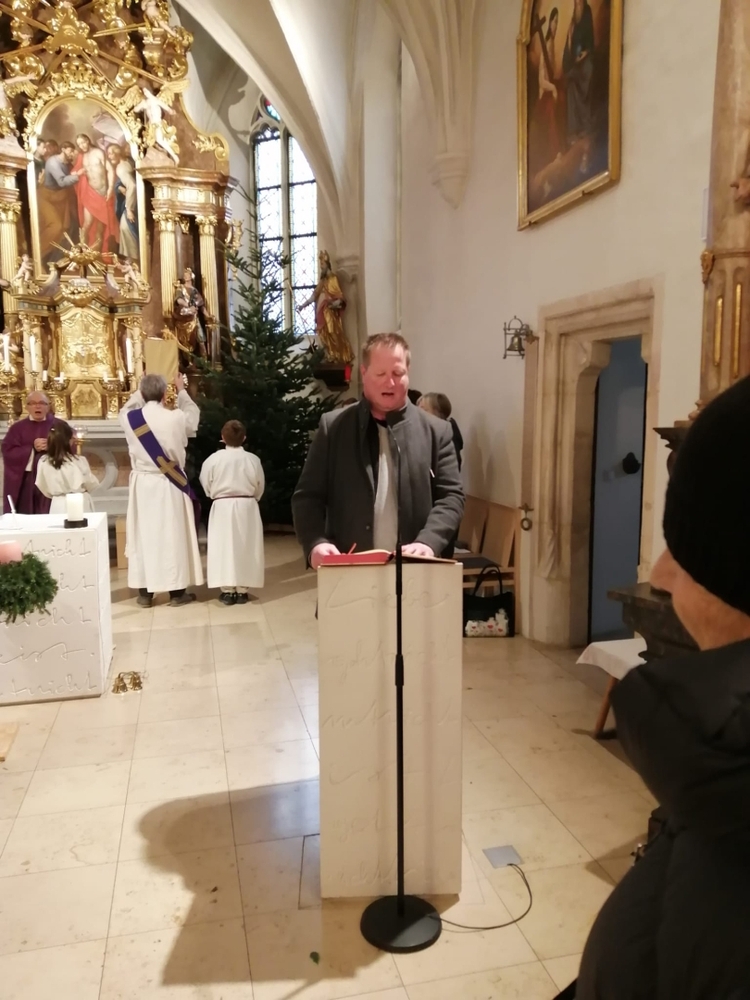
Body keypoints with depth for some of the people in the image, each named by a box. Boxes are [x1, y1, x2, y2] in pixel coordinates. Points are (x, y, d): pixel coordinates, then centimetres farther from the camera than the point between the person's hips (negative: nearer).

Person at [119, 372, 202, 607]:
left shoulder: (131, 418, -5)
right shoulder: (176, 418, -11)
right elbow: (194, 414, 13)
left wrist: (140, 392, 33)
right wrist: (182, 391, 29)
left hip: (142, 484, 2)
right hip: (170, 485, -2)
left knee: (143, 535, 9)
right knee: (173, 535, 5)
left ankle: (144, 592, 15)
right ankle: (177, 592, 11)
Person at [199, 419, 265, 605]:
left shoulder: (214, 459, -8)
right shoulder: (253, 459, -5)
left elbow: (206, 486, 3)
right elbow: (259, 487, 5)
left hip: (222, 507, -1)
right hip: (247, 507, 1)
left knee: (224, 548, 5)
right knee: (245, 548, 7)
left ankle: (227, 590, 6)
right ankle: (242, 590, 10)